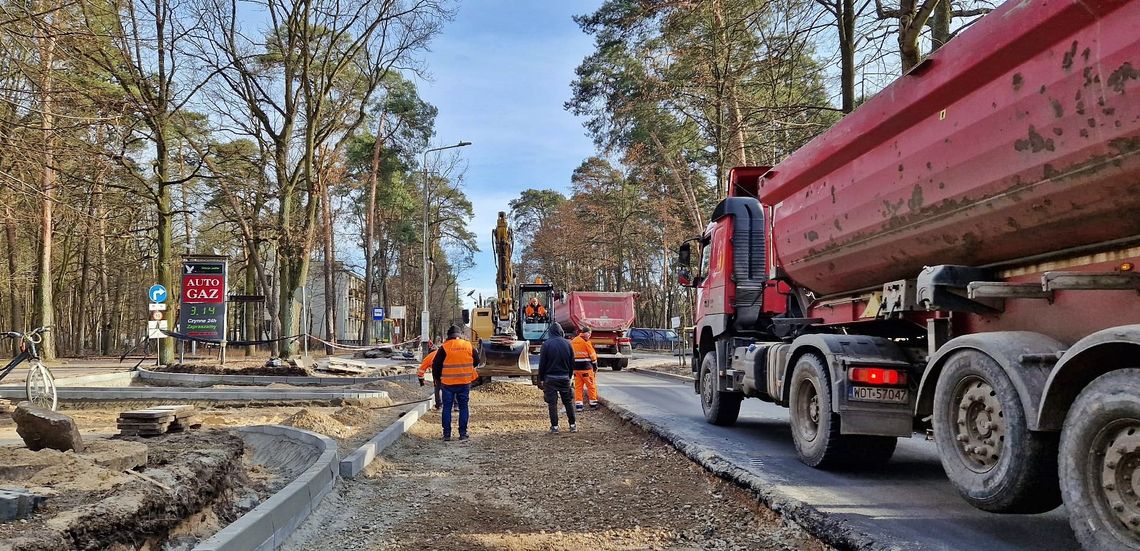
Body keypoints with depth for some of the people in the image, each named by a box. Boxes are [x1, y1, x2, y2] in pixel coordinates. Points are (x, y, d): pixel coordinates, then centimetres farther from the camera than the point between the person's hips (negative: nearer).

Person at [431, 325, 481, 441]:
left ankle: (447, 434, 7)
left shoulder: (444, 347, -7)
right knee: (463, 407, 10)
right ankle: (463, 433, 10)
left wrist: (437, 379, 13)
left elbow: (436, 365, -3)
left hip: (448, 383, -2)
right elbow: (476, 361, 13)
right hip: (465, 383, 2)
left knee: (447, 408, 7)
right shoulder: (469, 346, 1)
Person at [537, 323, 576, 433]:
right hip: (564, 378, 3)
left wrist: (540, 379, 2)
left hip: (550, 378, -3)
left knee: (552, 403, 1)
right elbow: (572, 363, 6)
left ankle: (554, 427, 0)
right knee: (568, 402, 12)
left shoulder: (546, 344, -8)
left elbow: (542, 364, -6)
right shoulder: (567, 344, 1)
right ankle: (573, 425, 14)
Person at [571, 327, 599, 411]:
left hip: (576, 367, 6)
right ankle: (593, 404, 11)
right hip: (586, 367, -6)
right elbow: (592, 355, -7)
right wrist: (595, 367, 5)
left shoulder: (573, 342, 10)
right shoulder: (586, 342, -11)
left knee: (578, 386, 9)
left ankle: (578, 405, 6)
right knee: (591, 386, 5)